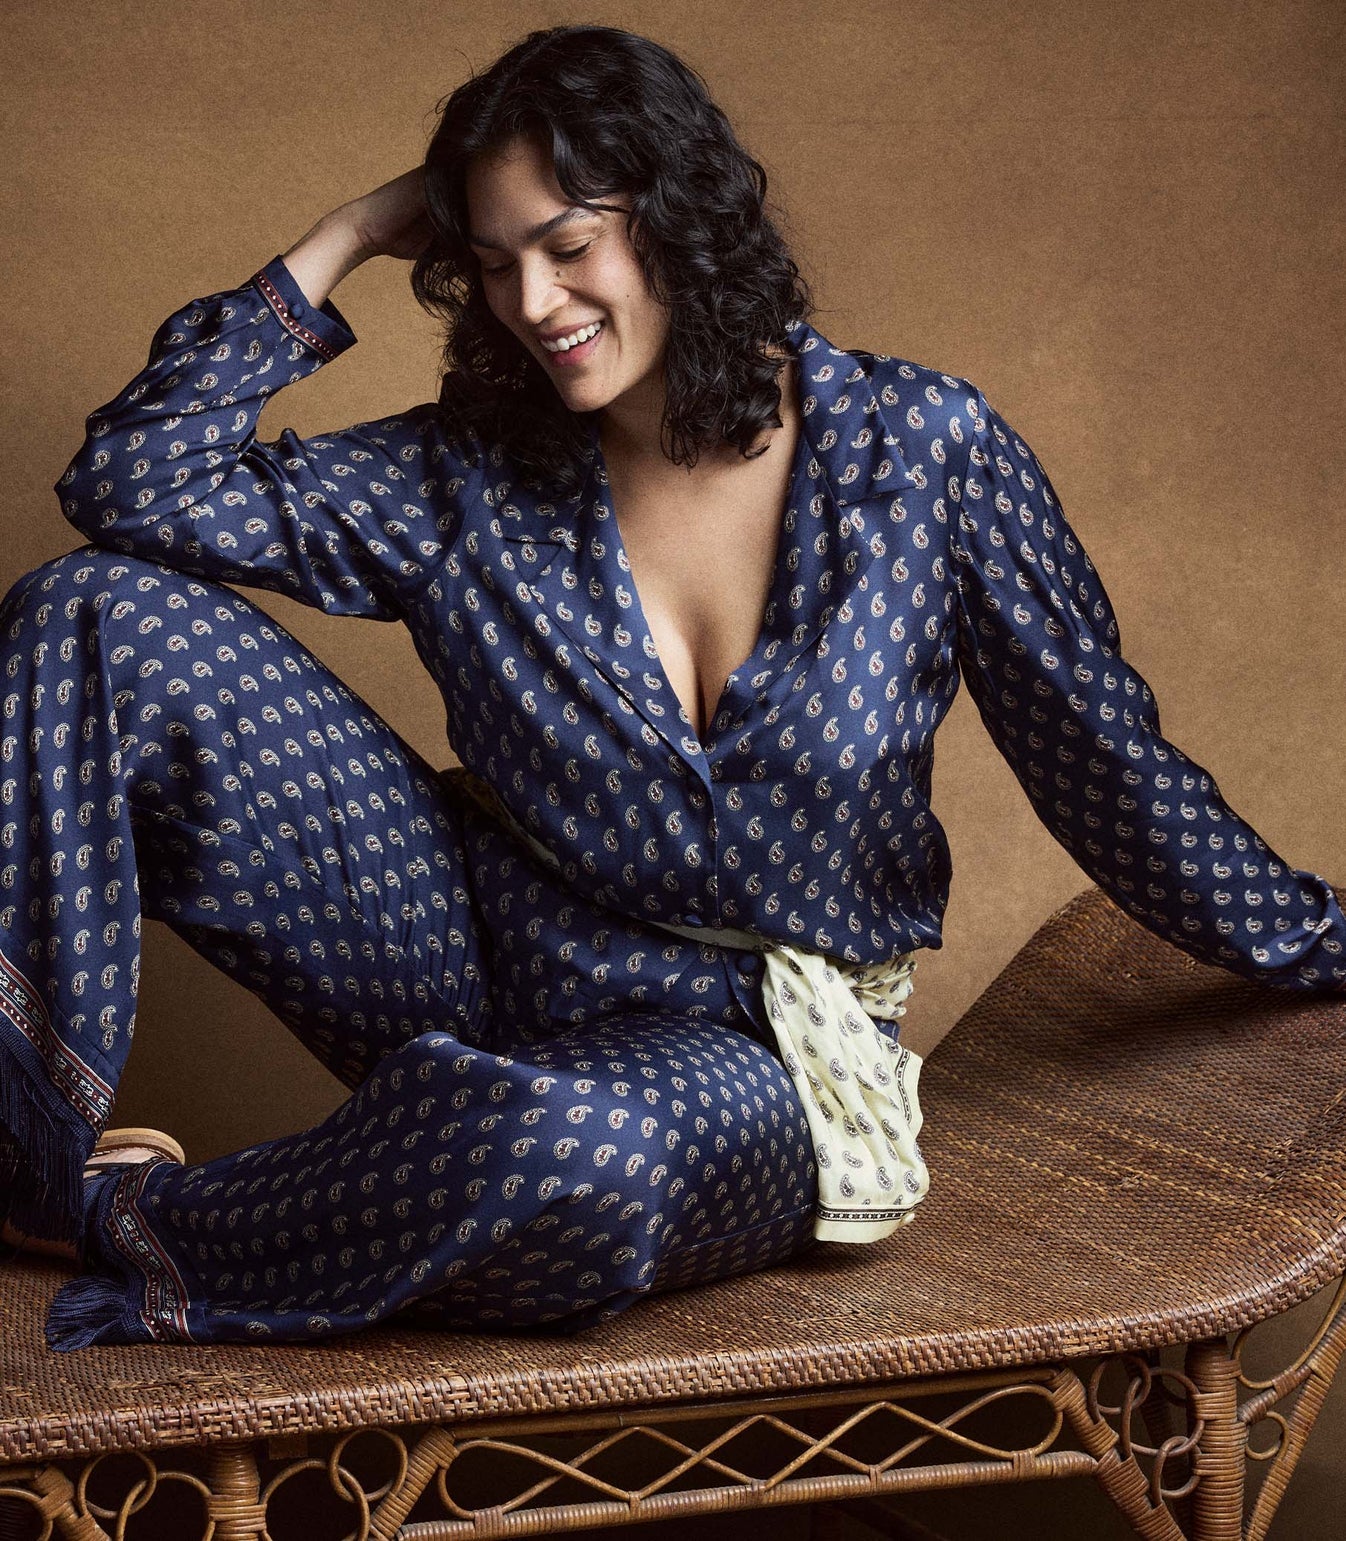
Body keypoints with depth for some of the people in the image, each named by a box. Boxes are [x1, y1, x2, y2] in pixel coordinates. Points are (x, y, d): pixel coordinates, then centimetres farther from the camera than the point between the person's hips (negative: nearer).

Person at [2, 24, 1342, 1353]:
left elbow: (1108, 758, 2)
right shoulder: (467, 480, -1)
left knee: (585, 1144, -44)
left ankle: (129, 1230, -17)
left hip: (742, 1051, -2)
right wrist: (337, 246, -5)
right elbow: (137, 486, -5)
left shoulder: (921, 449, -7)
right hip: (480, 965, 3)